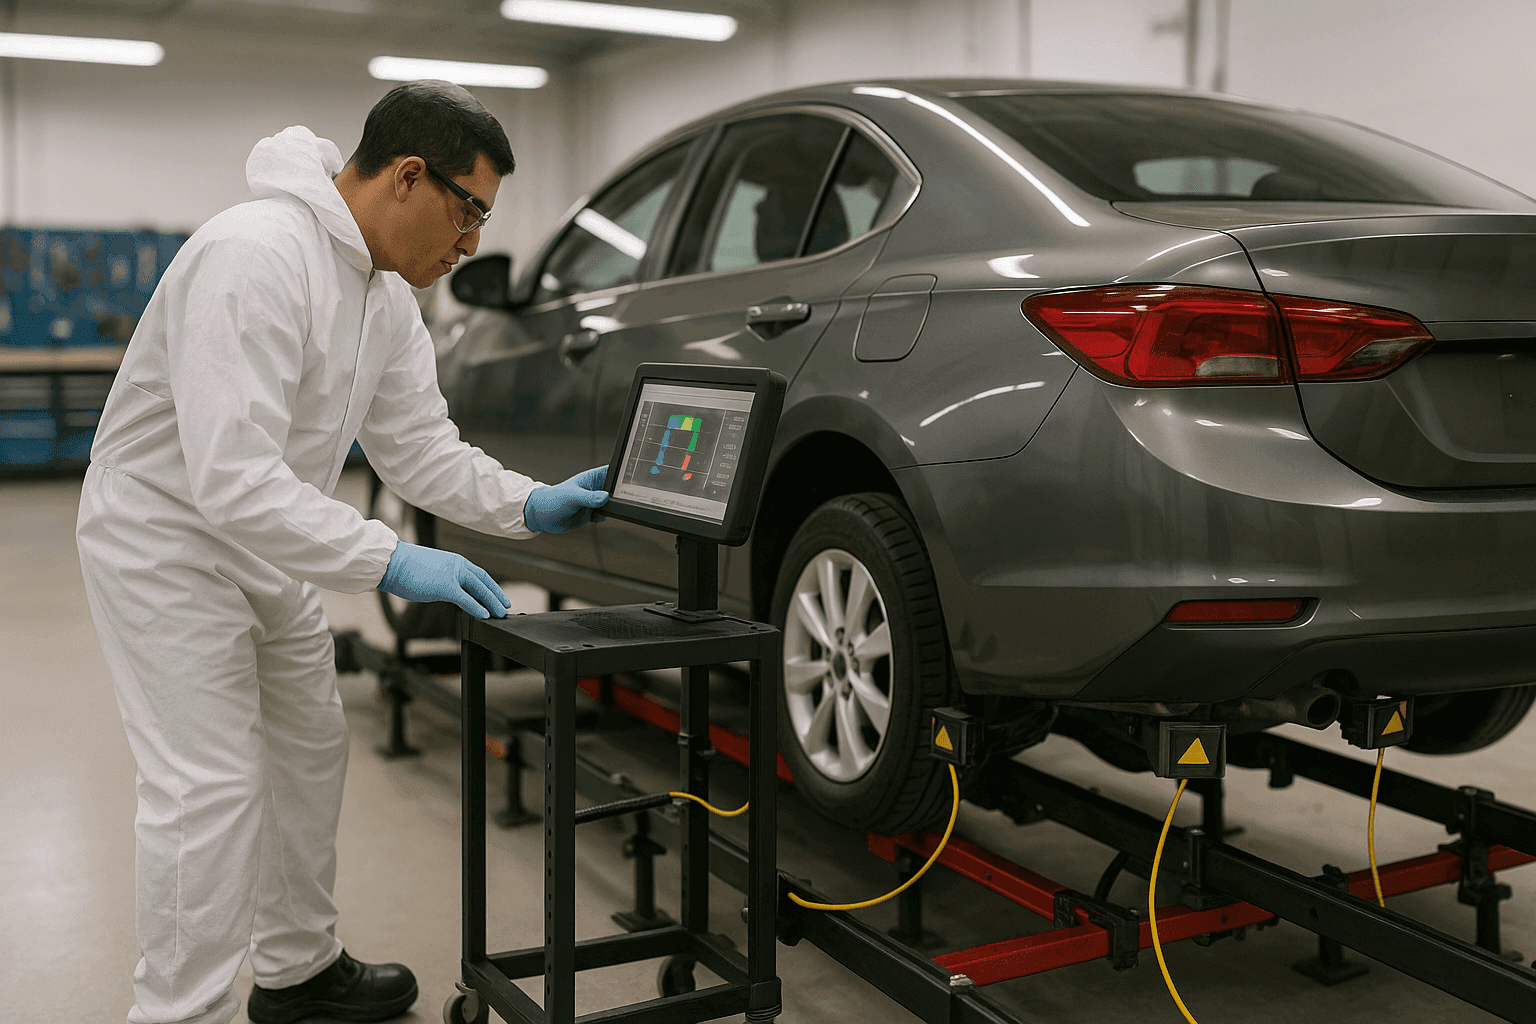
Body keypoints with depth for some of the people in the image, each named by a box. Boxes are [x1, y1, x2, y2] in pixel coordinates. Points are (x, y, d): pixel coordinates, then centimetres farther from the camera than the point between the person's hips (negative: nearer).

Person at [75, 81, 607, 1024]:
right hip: (166, 539, -10)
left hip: (263, 548, 10)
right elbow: (231, 478, -36)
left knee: (311, 749, 16)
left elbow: (417, 442, 6)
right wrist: (389, 562, -35)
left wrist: (528, 505, -7)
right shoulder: (256, 257, -30)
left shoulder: (389, 292, 1)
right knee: (211, 787, -10)